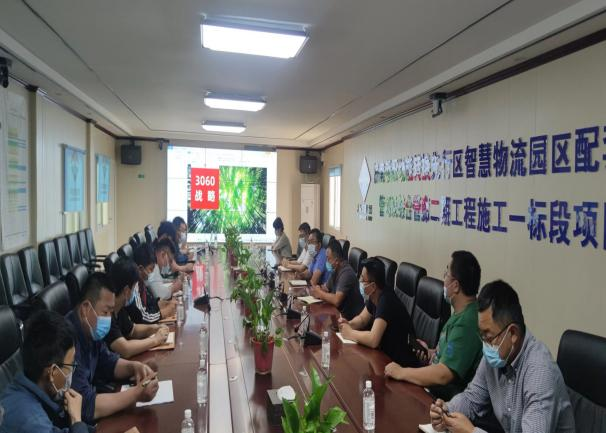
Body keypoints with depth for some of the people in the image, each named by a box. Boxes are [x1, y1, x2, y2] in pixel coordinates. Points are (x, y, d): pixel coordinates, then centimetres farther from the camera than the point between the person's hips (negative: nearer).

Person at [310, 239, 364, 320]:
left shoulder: (346, 273, -23)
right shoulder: (335, 270, 4)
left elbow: (336, 300, -31)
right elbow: (326, 288, 13)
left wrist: (320, 293, -16)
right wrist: (318, 289, -9)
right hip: (339, 311, 8)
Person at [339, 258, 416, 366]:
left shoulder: (386, 301, -28)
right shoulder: (373, 297, -2)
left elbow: (373, 340, -35)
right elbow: (361, 319, 14)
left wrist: (350, 333, -20)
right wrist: (348, 324, -6)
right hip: (386, 352, 7)